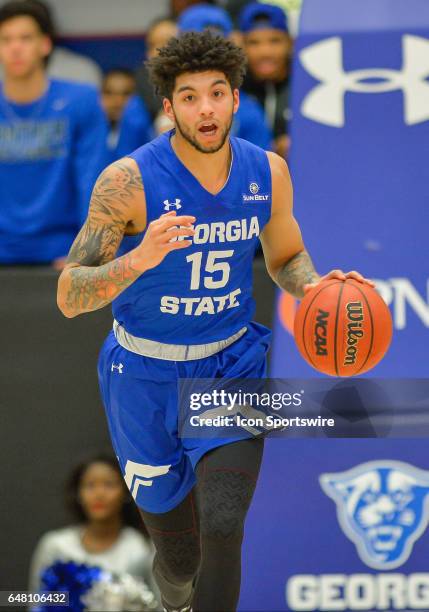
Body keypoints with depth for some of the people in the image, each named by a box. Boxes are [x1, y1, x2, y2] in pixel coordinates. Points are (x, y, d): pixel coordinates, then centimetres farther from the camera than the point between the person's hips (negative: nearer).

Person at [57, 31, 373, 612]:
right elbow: (69, 296, -20)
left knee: (222, 531, -20)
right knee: (178, 558, 11)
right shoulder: (129, 181, -20)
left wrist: (315, 286, -11)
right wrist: (140, 258, -38)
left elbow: (286, 257, 12)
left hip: (233, 366, 2)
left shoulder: (267, 171, -6)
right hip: (148, 375, -2)